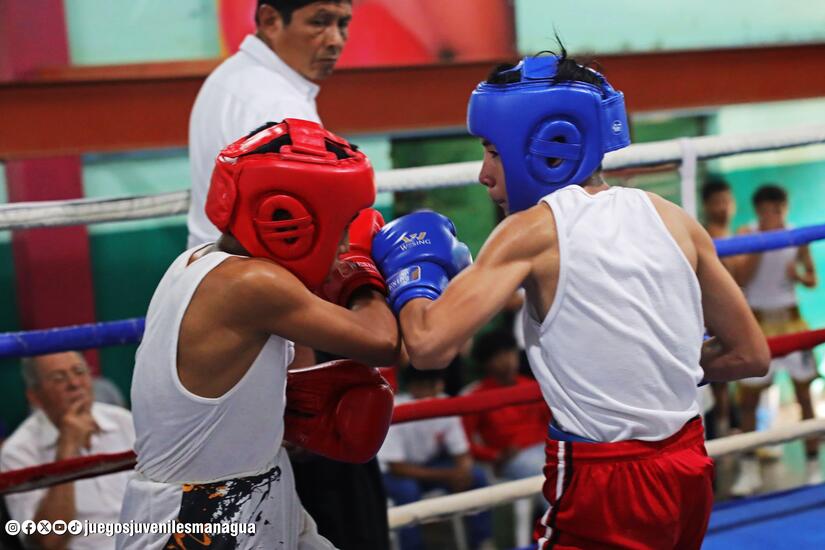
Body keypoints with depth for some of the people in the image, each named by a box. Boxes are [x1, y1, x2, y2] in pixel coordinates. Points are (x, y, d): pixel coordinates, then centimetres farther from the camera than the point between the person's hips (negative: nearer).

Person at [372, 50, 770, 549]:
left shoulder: (532, 231, -9)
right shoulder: (676, 220, 5)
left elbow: (431, 345, -20)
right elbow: (750, 355, 11)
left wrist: (409, 274, -1)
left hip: (606, 487, -6)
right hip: (691, 470, 6)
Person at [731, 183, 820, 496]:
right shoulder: (747, 234, -7)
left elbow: (812, 279, 6)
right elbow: (741, 279, -18)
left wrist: (799, 276, -15)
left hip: (790, 319, 1)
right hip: (757, 322, -1)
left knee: (804, 394, 2)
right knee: (748, 398, 0)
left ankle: (814, 466, 10)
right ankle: (749, 470, 10)